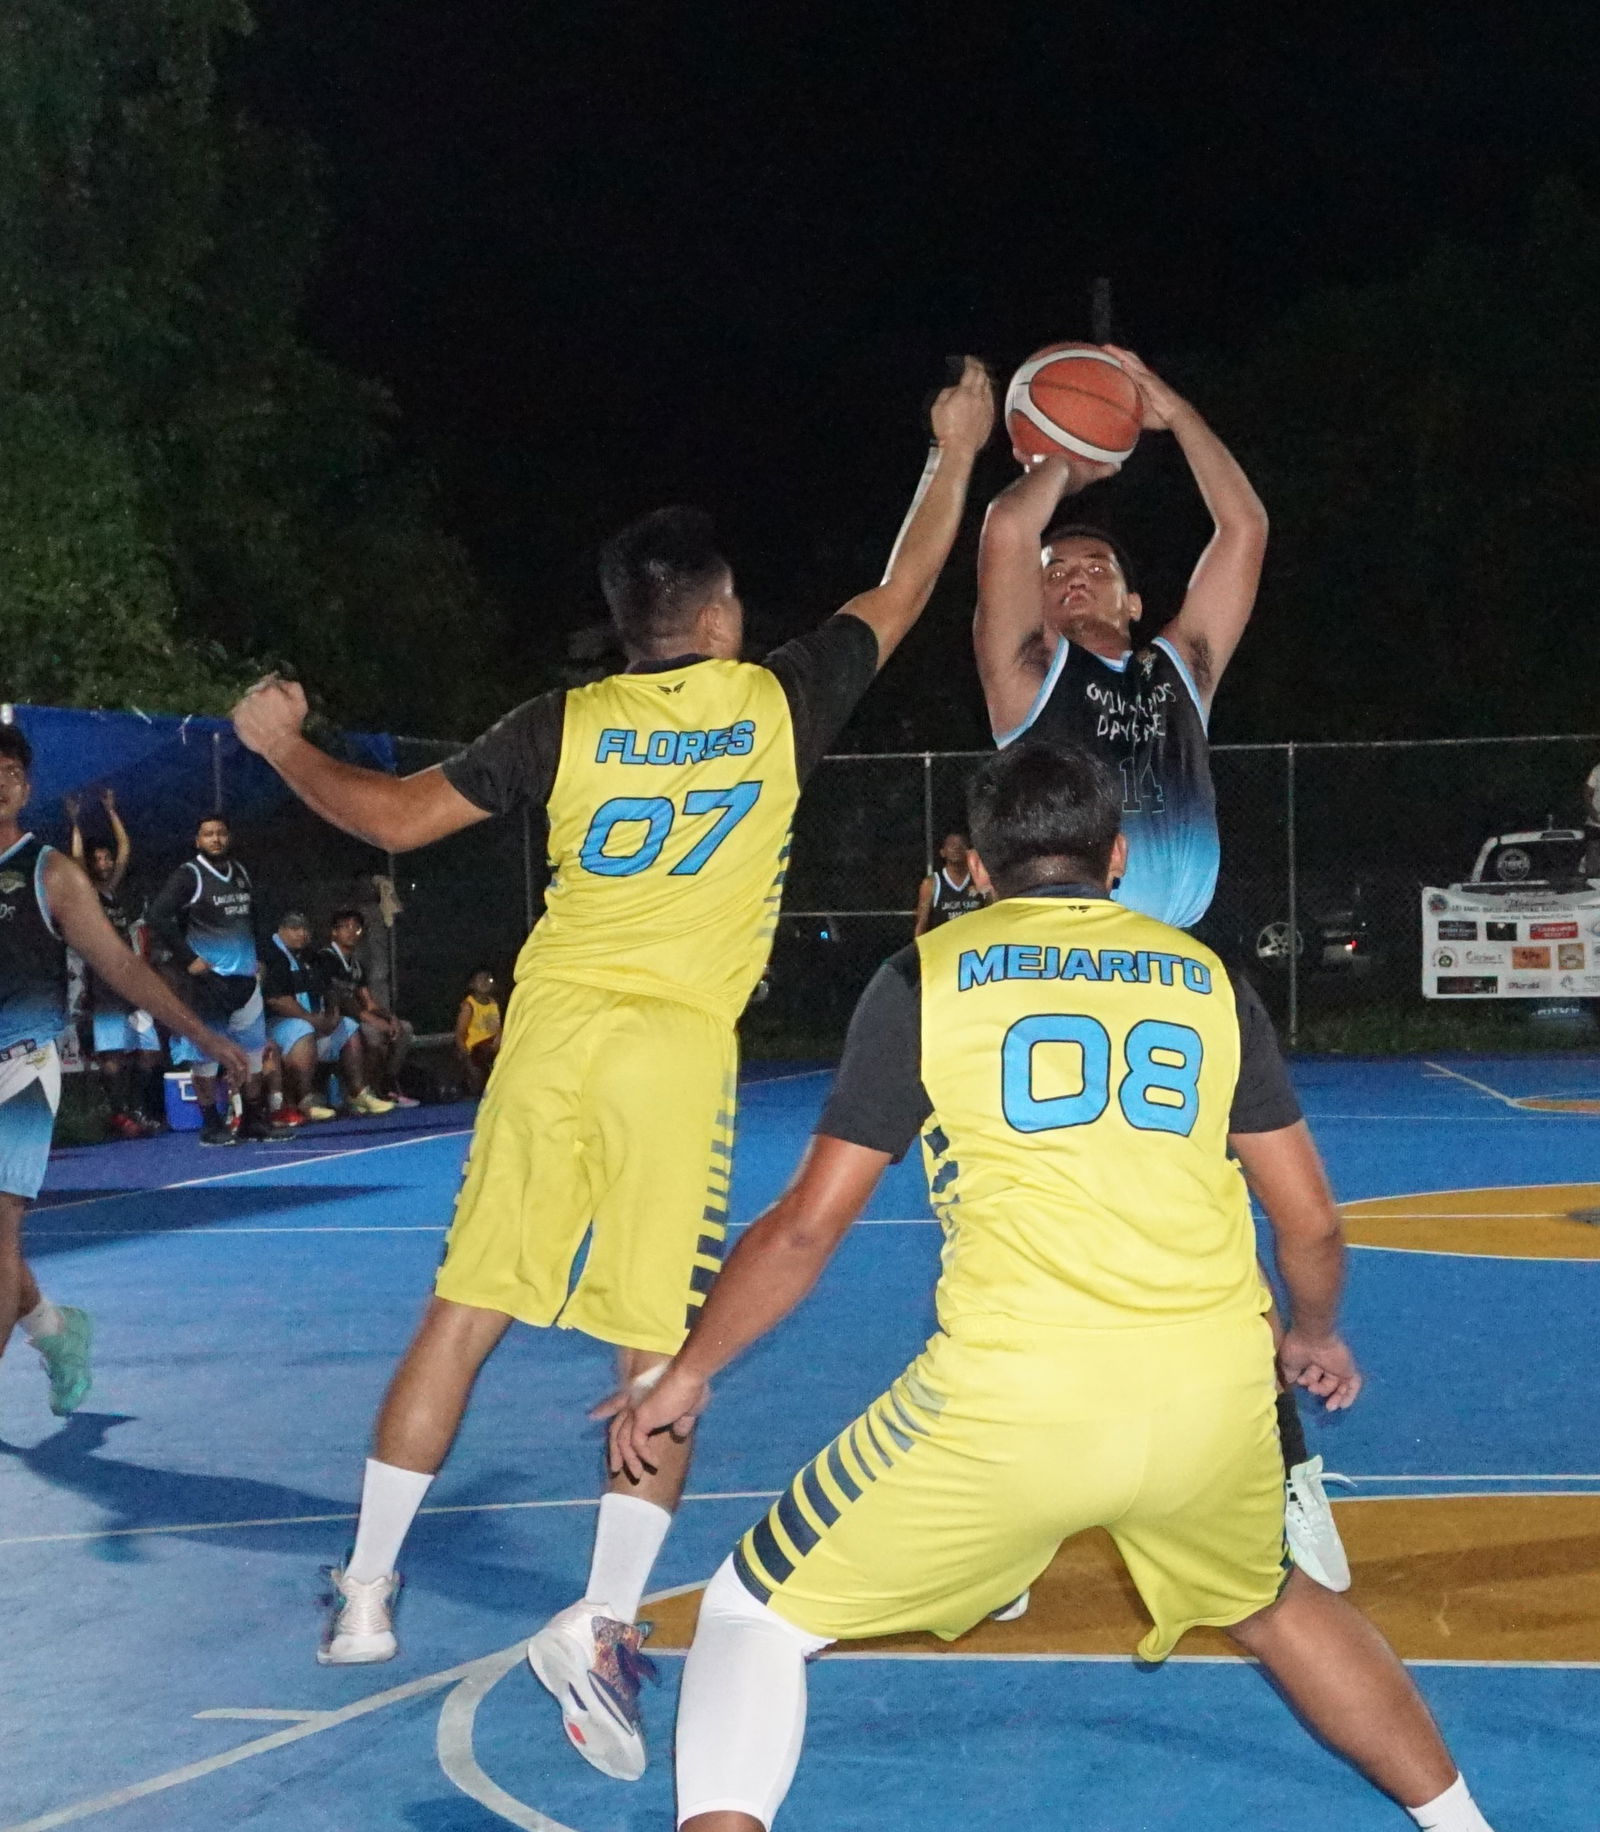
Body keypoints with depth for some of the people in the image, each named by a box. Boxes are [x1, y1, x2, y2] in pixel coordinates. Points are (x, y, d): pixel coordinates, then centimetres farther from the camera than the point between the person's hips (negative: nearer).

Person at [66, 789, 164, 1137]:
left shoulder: (116, 890, 15)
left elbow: (125, 848, 17)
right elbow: (76, 858, -12)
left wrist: (111, 810, 18)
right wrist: (74, 821, -8)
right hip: (105, 985, -7)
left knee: (149, 1050, 5)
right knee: (111, 1053, -10)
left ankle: (140, 1110, 12)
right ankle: (121, 1114, -10)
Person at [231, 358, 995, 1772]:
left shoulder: (567, 724, 5)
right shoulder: (778, 700, 3)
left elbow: (397, 817, 5)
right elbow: (902, 596, 17)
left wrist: (283, 747, 22)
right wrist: (956, 455, 30)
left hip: (552, 1032, 2)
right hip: (679, 1048, -2)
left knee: (463, 1316, 11)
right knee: (661, 1352, 2)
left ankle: (366, 1591, 18)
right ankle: (603, 1622, -10)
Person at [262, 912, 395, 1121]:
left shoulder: (308, 958, 17)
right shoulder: (272, 956, -14)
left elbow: (326, 992, 24)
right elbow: (275, 999, -24)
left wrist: (333, 1013, 1)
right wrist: (313, 1019, -21)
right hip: (277, 1023, -10)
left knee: (351, 1028, 12)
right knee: (303, 1032, -39)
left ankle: (358, 1094, 7)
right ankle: (306, 1103, -42)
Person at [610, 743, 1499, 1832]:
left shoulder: (927, 977, 7)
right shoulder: (1209, 978, 14)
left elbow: (807, 1225, 7)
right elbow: (1312, 1223, 16)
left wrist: (688, 1375, 20)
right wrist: (1315, 1337, 38)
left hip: (1010, 1401, -3)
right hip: (1216, 1394, 4)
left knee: (756, 1614, 13)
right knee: (1273, 1605, 34)